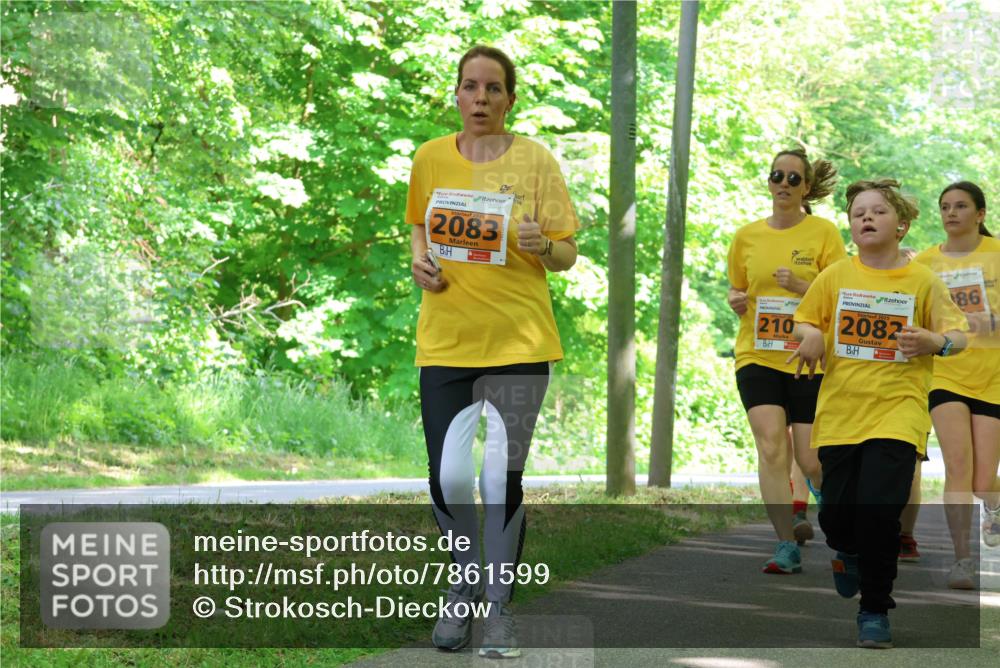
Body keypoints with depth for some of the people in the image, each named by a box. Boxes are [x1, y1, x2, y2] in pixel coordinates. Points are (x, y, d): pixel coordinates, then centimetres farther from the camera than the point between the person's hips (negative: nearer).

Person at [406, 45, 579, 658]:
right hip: (445, 340, 2)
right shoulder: (431, 158, 4)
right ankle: (467, 586, 25)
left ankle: (500, 607, 13)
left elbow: (567, 255, -1)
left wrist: (542, 245, -22)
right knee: (448, 478, -2)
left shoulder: (535, 160, -4)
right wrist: (420, 260, 0)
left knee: (502, 479, -5)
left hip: (519, 339, -2)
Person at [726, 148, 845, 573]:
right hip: (757, 356, 2)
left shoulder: (823, 232, 0)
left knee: (812, 461, -1)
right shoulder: (747, 236, 9)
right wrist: (736, 300, -2)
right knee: (771, 447, -16)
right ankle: (787, 546, -10)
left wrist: (801, 285, -19)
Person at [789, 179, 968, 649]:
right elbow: (803, 323, 14)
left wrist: (936, 341, -17)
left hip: (897, 410, -2)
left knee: (879, 510, -16)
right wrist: (810, 334, -9)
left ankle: (876, 609, 3)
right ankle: (849, 552, 39)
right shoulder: (834, 277, 5)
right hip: (839, 411, 2)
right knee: (836, 516, 0)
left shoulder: (922, 281, 1)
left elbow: (957, 335, 5)